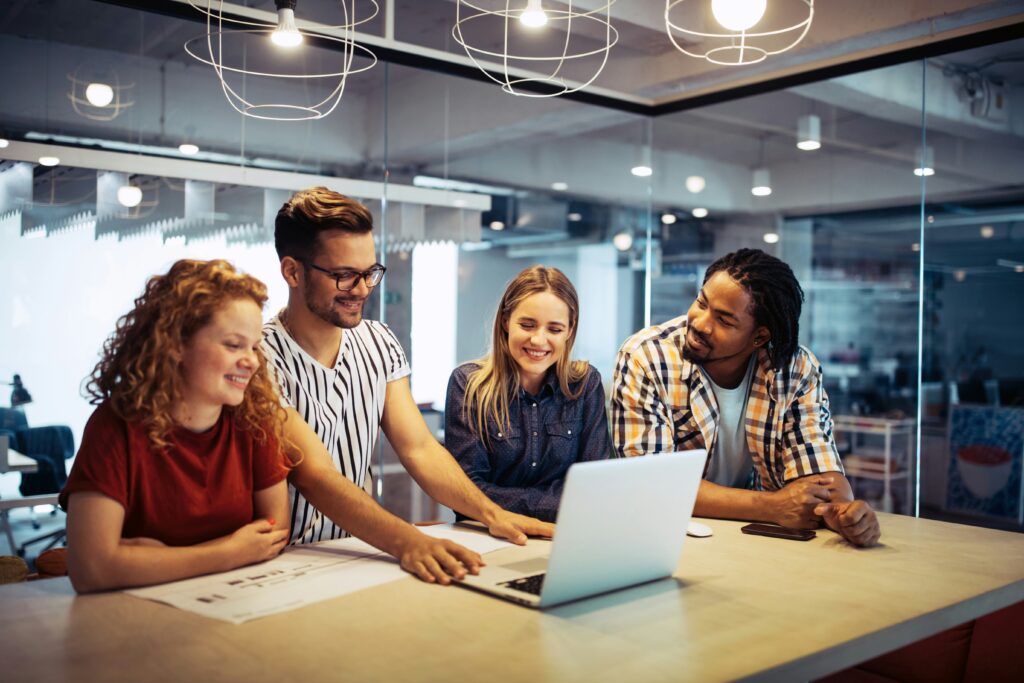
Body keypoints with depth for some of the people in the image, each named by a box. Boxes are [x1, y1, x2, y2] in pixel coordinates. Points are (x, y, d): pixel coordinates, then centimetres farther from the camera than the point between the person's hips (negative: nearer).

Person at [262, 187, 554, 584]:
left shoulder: (379, 343, 6)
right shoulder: (262, 358, -15)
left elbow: (419, 449, 2)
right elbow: (315, 475, -23)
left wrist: (491, 513, -14)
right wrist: (407, 542, -37)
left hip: (359, 548, 5)